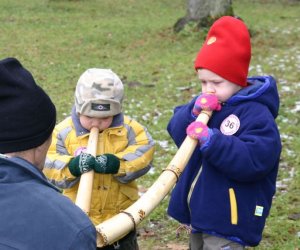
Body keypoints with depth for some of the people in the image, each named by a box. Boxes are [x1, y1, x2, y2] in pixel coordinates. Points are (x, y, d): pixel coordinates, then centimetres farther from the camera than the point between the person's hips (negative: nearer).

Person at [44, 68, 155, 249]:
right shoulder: (65, 131, -9)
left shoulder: (127, 128, -6)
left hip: (120, 215, 1)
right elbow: (50, 165, -15)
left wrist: (117, 164, -33)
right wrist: (72, 167, -36)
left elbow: (143, 154, -17)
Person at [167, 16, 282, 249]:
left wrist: (212, 140, -35)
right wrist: (193, 111, -19)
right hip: (199, 213, 8)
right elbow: (177, 132, 0)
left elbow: (253, 161, -28)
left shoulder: (257, 114, -16)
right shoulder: (206, 105, 8)